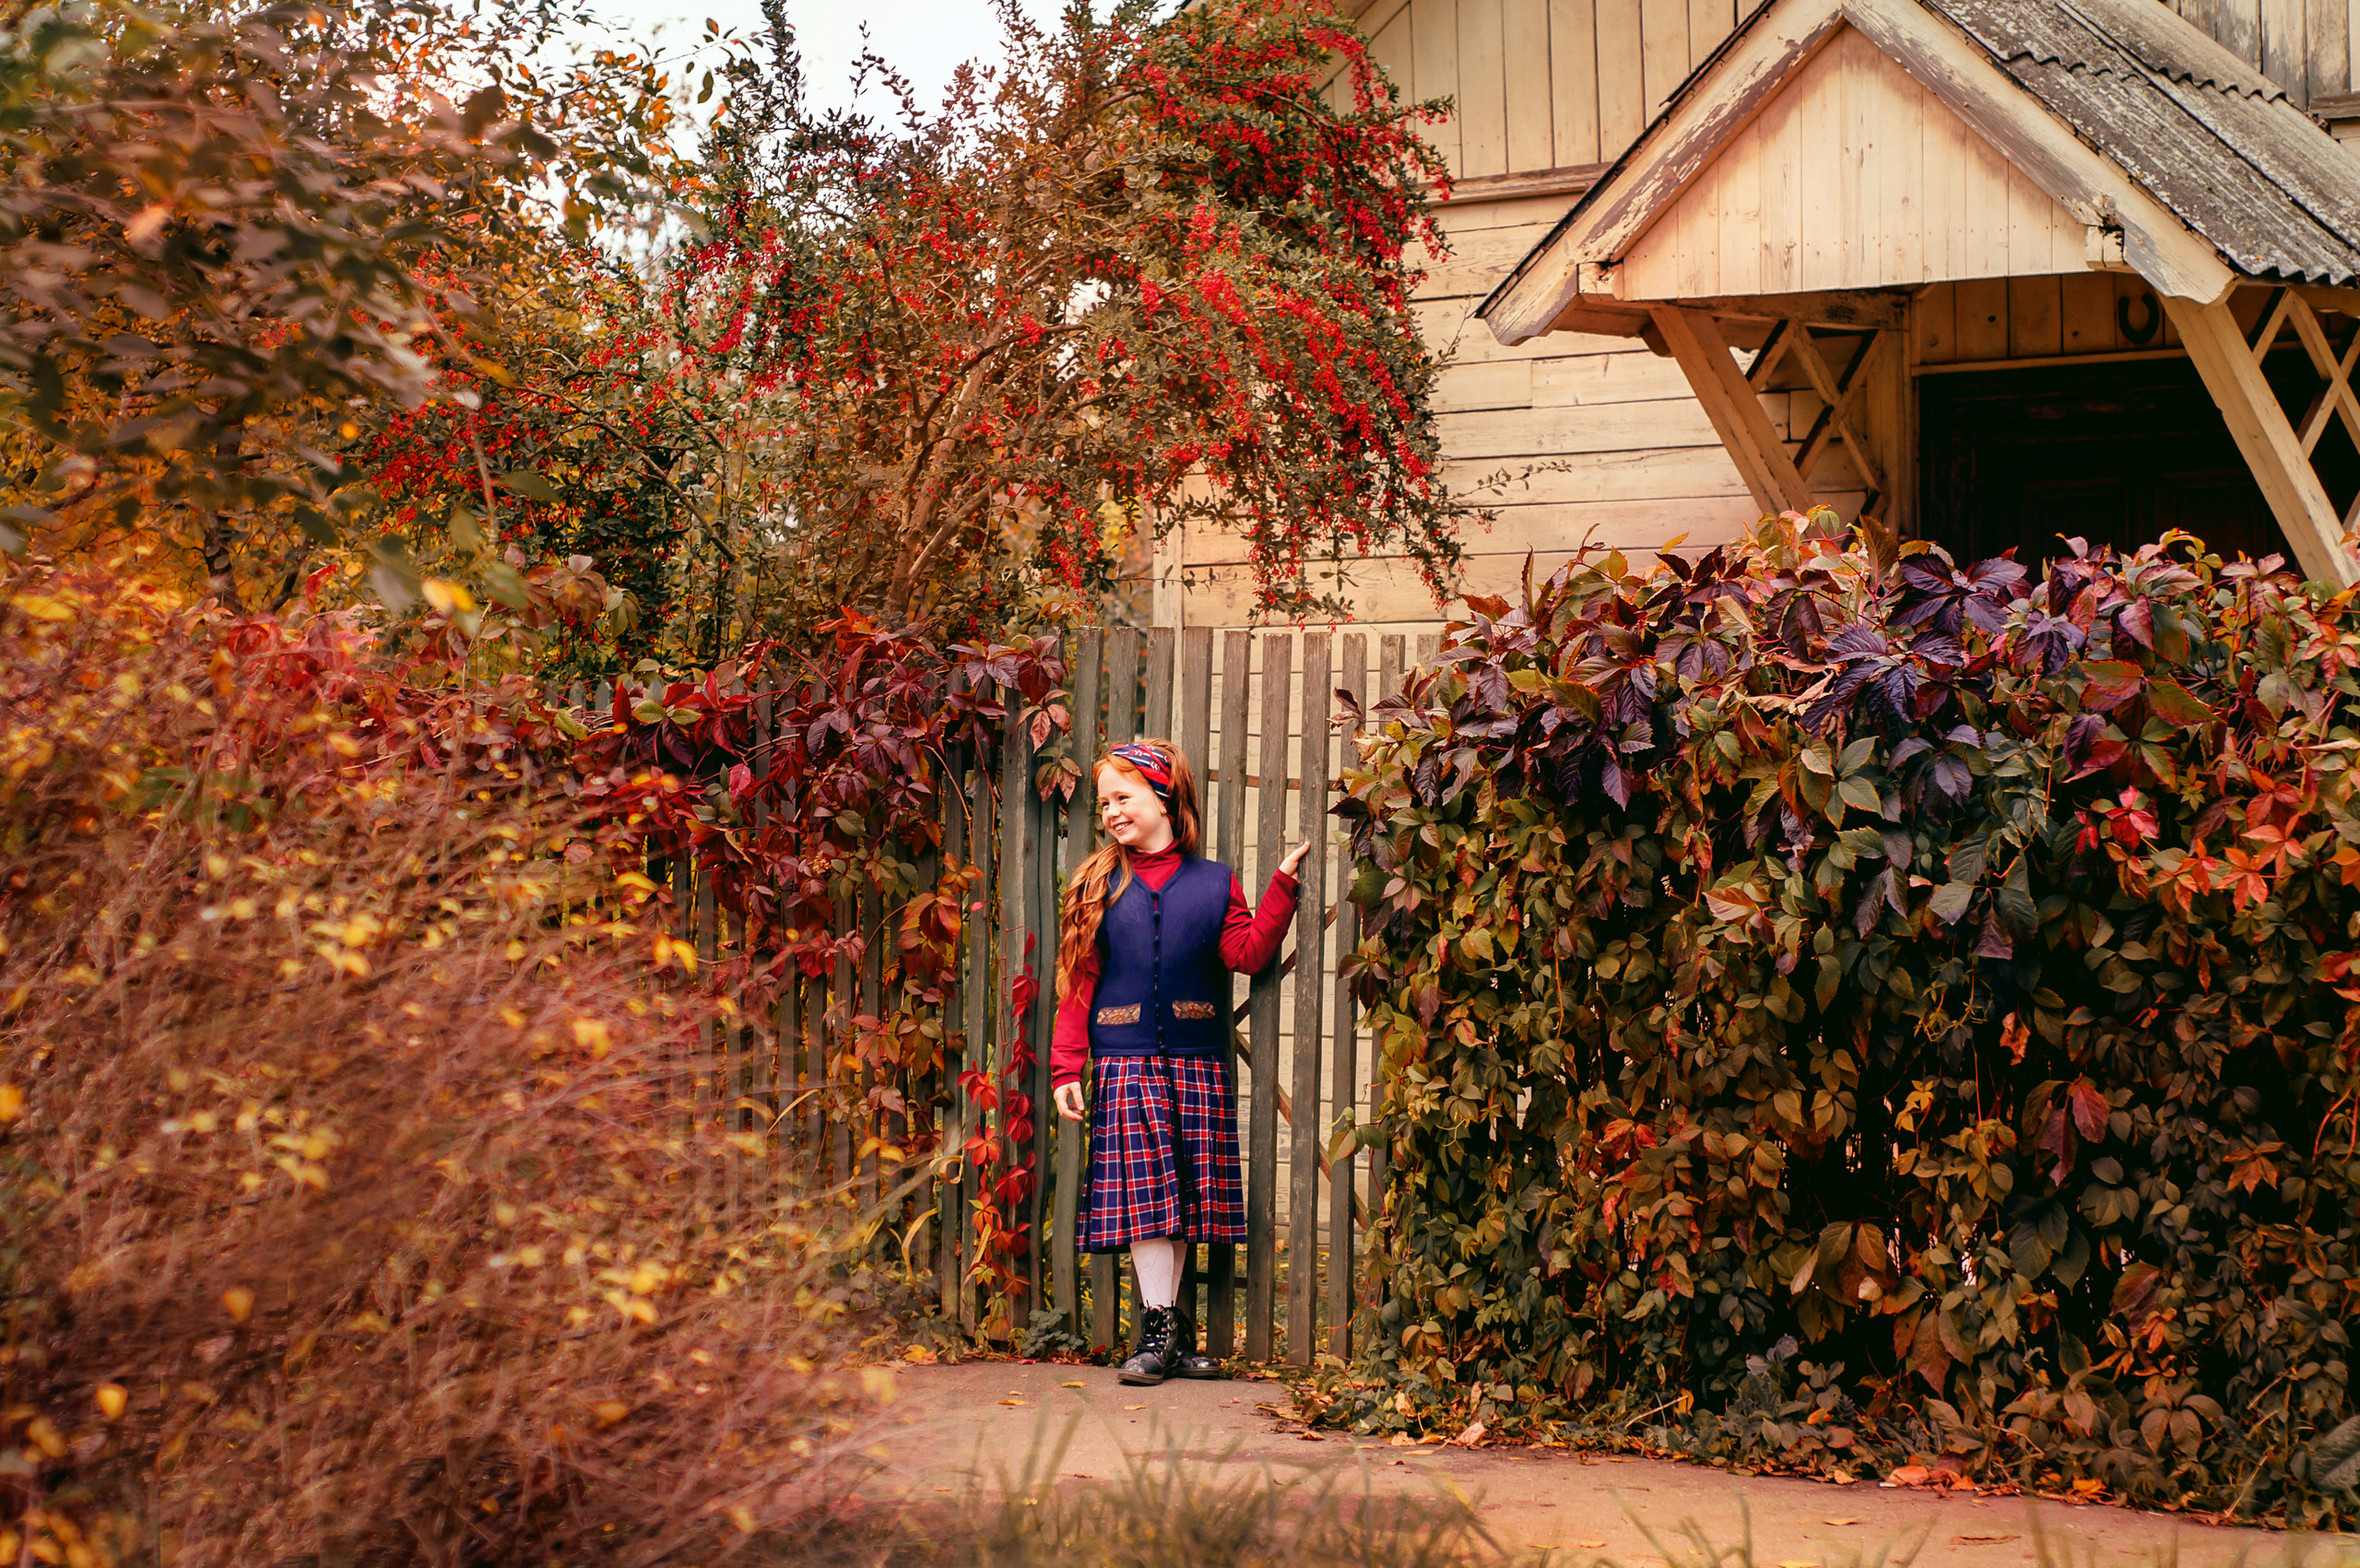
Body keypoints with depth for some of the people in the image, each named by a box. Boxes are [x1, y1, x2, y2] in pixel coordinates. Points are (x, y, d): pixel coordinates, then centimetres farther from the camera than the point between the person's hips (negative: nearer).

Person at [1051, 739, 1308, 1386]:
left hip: (1197, 1061, 1)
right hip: (1125, 1061, -1)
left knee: (1186, 1193, 2)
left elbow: (1247, 952, -1)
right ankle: (1162, 1324, -4)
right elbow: (1077, 983, 5)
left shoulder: (1214, 883, 10)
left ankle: (1167, 1333, 10)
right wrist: (1066, 1069, -1)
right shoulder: (1098, 885, 7)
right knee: (1145, 1190, -9)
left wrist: (1282, 887, -8)